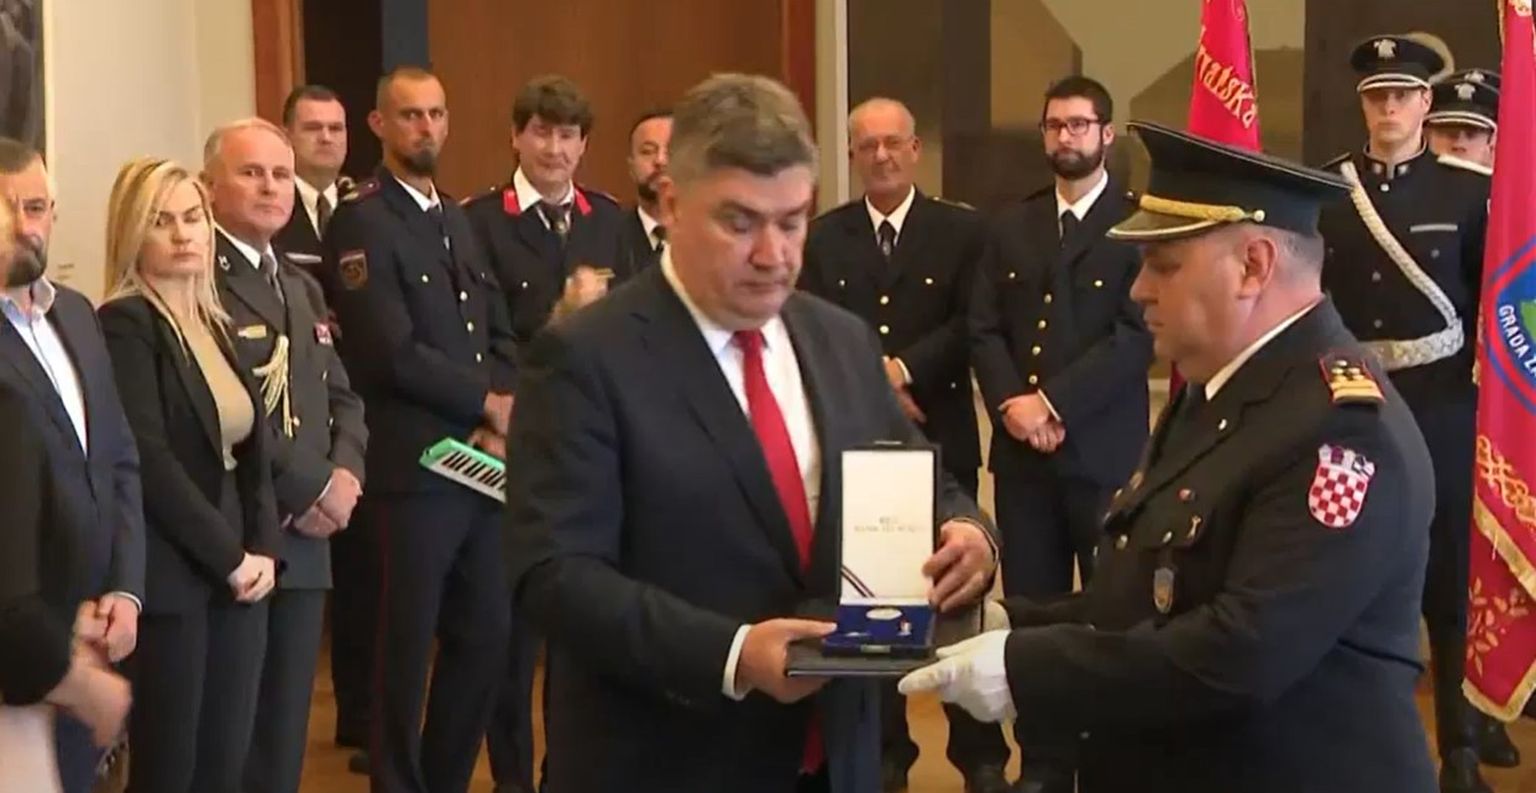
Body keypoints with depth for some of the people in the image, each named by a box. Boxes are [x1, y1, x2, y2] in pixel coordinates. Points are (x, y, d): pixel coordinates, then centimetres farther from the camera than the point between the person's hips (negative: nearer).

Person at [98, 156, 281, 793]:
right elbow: (148, 462, -17)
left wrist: (265, 549, -2)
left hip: (237, 579, 7)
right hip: (169, 580, -7)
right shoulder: (124, 324, -9)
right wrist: (232, 557, -13)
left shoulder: (219, 326, 14)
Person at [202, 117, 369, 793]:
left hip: (304, 539, 8)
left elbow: (340, 397, 17)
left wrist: (346, 472, -2)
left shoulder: (301, 285, 19)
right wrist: (307, 485, -15)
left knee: (284, 733, 14)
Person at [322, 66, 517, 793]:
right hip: (413, 466, -7)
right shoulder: (360, 220, -8)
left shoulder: (458, 220, 17)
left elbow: (498, 336, 14)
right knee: (408, 646, 3)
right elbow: (392, 353, -17)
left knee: (486, 637, 11)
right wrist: (487, 403, -8)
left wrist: (500, 422, -4)